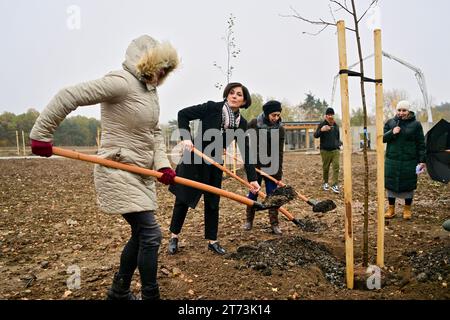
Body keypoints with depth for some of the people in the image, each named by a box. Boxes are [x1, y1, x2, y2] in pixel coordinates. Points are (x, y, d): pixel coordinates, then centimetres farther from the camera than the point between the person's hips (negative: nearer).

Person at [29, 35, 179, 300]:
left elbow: (155, 133, 12)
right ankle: (150, 295, 9)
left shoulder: (150, 90, 12)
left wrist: (162, 164, -4)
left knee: (141, 235, 16)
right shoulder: (122, 82, -17)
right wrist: (42, 134, -14)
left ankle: (119, 292, 35)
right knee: (150, 234, -9)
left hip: (140, 175, 10)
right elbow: (69, 96, -19)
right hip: (118, 173, -9)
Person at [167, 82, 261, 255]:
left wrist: (252, 178, -11)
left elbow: (245, 151, -6)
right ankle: (174, 236, 25)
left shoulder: (241, 123, -5)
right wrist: (186, 137, -24)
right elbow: (182, 114, -11)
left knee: (213, 202, 9)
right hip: (194, 159, -4)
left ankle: (212, 241, 23)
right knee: (183, 198, 7)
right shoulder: (212, 108, -16)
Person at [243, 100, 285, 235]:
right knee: (253, 193, 8)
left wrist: (279, 173, -11)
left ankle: (274, 224, 11)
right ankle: (249, 220, 24)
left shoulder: (280, 128, -7)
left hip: (271, 166, 0)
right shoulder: (254, 123, -10)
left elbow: (279, 152, -8)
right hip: (255, 164, 0)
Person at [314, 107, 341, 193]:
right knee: (325, 168, 4)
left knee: (336, 166, -9)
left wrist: (339, 143, 15)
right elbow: (315, 135, -14)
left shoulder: (336, 125, 16)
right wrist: (321, 130, -32)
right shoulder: (322, 124, -2)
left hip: (335, 150, 4)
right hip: (325, 150, -4)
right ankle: (325, 183, 23)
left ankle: (335, 184, -7)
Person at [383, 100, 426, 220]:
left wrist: (422, 160, -3)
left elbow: (421, 144, 1)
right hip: (392, 160, 2)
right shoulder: (390, 123, 5)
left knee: (408, 185, 7)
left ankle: (407, 209, 24)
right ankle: (391, 209, 21)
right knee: (391, 184, 7)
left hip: (410, 161, -1)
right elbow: (382, 138, 4)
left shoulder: (415, 124, 0)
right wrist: (391, 133, -15)